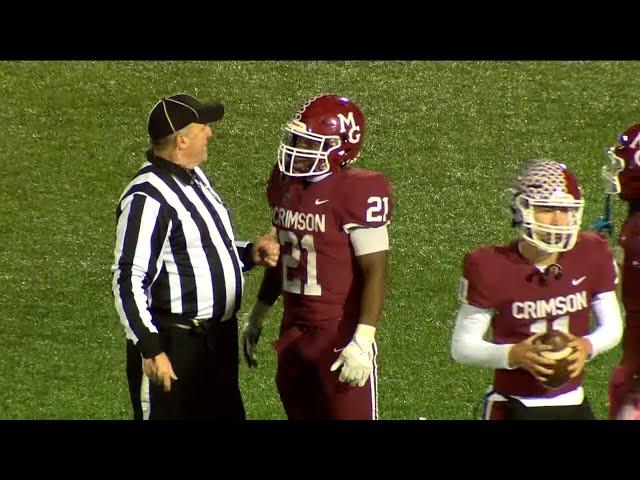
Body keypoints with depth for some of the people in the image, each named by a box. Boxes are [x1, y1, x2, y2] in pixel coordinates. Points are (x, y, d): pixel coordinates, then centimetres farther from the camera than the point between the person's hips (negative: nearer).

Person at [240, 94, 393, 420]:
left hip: (341, 333, -8)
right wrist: (257, 316, 24)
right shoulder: (285, 184, 6)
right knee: (300, 413, 14)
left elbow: (375, 273, -18)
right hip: (294, 330, 8)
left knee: (351, 413, -5)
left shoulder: (357, 194, -17)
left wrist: (363, 340, -23)